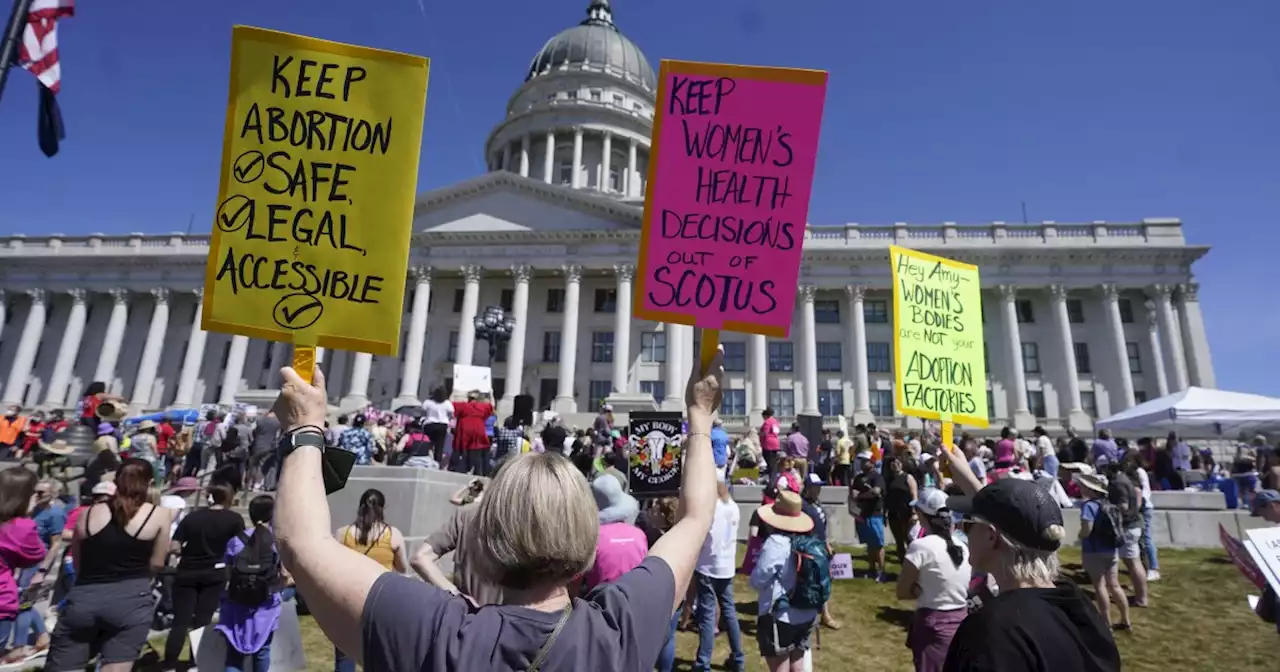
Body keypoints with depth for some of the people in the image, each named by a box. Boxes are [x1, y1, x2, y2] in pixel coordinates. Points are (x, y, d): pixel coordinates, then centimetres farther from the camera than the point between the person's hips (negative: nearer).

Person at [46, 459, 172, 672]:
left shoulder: (87, 514, 8)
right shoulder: (159, 515, -2)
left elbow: (77, 563, 16)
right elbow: (156, 564, 4)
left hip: (83, 597, 3)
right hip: (131, 599, -3)